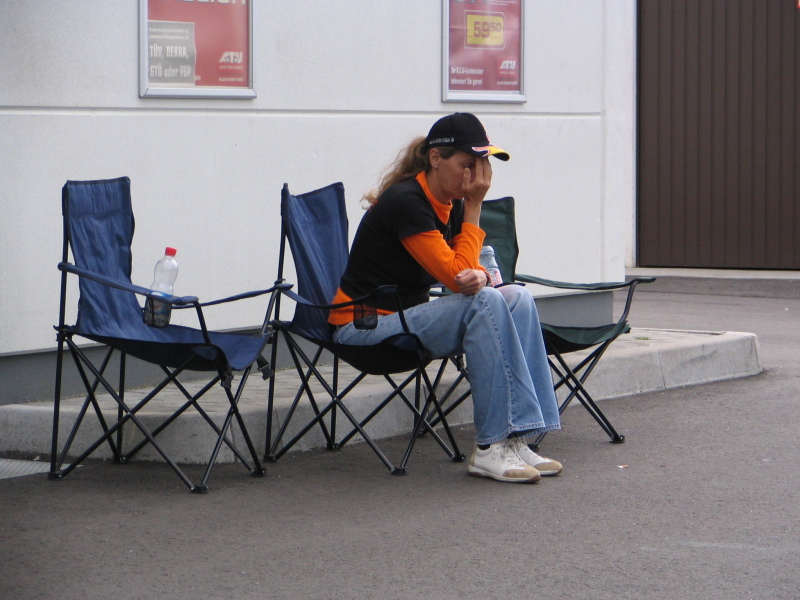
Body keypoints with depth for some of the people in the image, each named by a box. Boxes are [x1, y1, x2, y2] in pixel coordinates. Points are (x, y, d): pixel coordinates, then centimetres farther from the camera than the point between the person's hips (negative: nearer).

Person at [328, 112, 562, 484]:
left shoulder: (453, 203, 6)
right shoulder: (405, 202, -21)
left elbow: (465, 274, 8)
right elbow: (455, 274, -22)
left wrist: (479, 277, -18)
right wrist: (474, 208, -16)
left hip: (410, 315, 9)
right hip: (366, 325, -9)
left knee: (517, 297, -10)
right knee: (485, 303, -27)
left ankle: (514, 440, -17)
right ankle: (490, 449, -28)